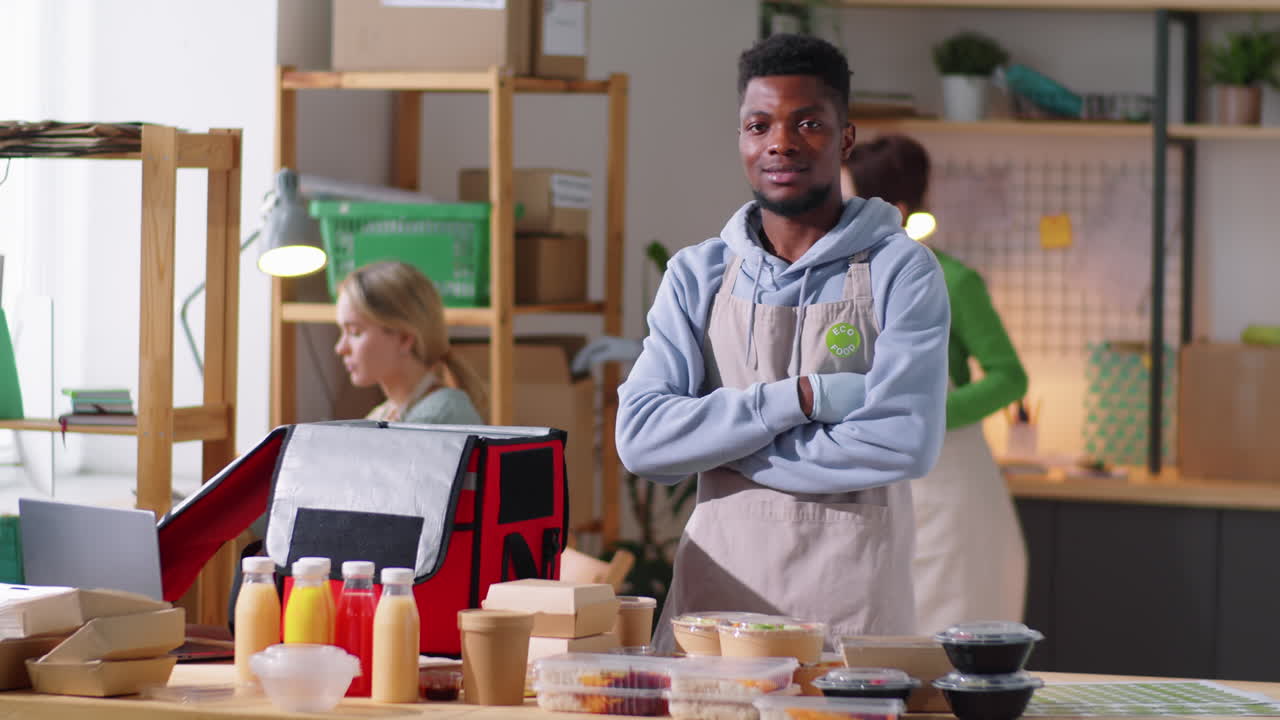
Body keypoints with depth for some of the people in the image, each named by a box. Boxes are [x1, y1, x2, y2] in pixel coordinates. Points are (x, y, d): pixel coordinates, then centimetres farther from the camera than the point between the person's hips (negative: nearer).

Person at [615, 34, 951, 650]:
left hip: (852, 603, -2)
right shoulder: (697, 276, 8)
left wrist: (720, 440, -8)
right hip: (717, 591, 3)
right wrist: (803, 397, -14)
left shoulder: (901, 272, -2)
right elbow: (640, 439, -4)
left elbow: (903, 442, -15)